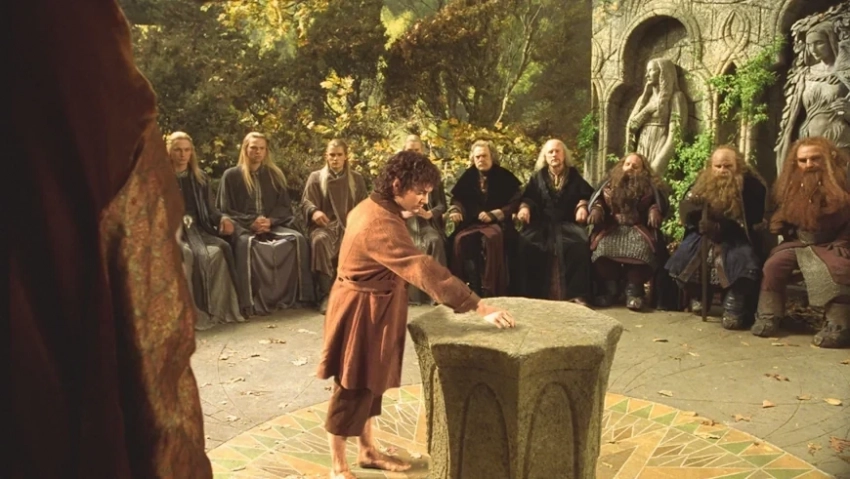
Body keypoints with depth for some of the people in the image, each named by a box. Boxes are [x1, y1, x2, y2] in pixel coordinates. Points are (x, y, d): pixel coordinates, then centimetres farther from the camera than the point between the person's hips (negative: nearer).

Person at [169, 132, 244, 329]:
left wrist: (222, 218, -6)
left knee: (218, 251, -30)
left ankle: (217, 309, -27)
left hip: (197, 229, 3)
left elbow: (210, 210, 18)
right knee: (185, 253, -37)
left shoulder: (200, 178, 22)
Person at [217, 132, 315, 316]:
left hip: (273, 225, 3)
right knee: (247, 243, -38)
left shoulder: (274, 174, 16)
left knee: (297, 239, -25)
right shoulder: (231, 175, 6)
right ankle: (252, 302, -36)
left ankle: (292, 295, -20)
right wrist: (251, 222, -14)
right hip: (242, 226, -3)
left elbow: (285, 207, 11)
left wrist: (270, 221, -10)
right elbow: (226, 210, 1)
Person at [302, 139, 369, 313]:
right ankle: (325, 295, -35)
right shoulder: (315, 177, 14)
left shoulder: (357, 178, 18)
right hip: (324, 225, -1)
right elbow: (306, 202, 4)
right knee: (320, 240, -37)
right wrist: (314, 211, -20)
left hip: (349, 224, 1)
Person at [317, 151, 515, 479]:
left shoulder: (371, 208, 5)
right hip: (361, 313, -10)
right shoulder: (381, 224, -28)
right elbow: (424, 269, -36)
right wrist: (480, 307, -37)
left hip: (372, 309, 10)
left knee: (370, 384, 19)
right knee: (352, 389, 3)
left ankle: (368, 451, 35)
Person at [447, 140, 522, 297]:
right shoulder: (468, 176, 11)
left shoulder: (504, 176, 3)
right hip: (472, 222, 3)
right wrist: (455, 210, -12)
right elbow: (458, 198, 13)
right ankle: (474, 287, -25)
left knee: (492, 238, -38)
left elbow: (515, 202, -3)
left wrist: (493, 214, -14)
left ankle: (491, 289, -32)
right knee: (460, 240, -30)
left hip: (497, 222, -3)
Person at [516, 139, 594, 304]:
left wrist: (582, 206, -12)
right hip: (542, 222, 1)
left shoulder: (574, 175, 17)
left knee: (580, 243, -34)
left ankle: (577, 293, -29)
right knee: (525, 241, -31)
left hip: (568, 222, 0)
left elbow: (586, 195, 10)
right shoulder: (538, 176, 17)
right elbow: (528, 197, 7)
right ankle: (529, 293, -27)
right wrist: (524, 207, -14)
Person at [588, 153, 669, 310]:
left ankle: (634, 288, -23)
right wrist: (597, 209, -7)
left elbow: (659, 204, 10)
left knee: (642, 248, -35)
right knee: (603, 246, -33)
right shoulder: (610, 184, 20)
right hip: (612, 226, 1)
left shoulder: (650, 186, 17)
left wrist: (654, 211, -13)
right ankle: (609, 287, -18)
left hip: (639, 227, -1)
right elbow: (598, 200, 16)